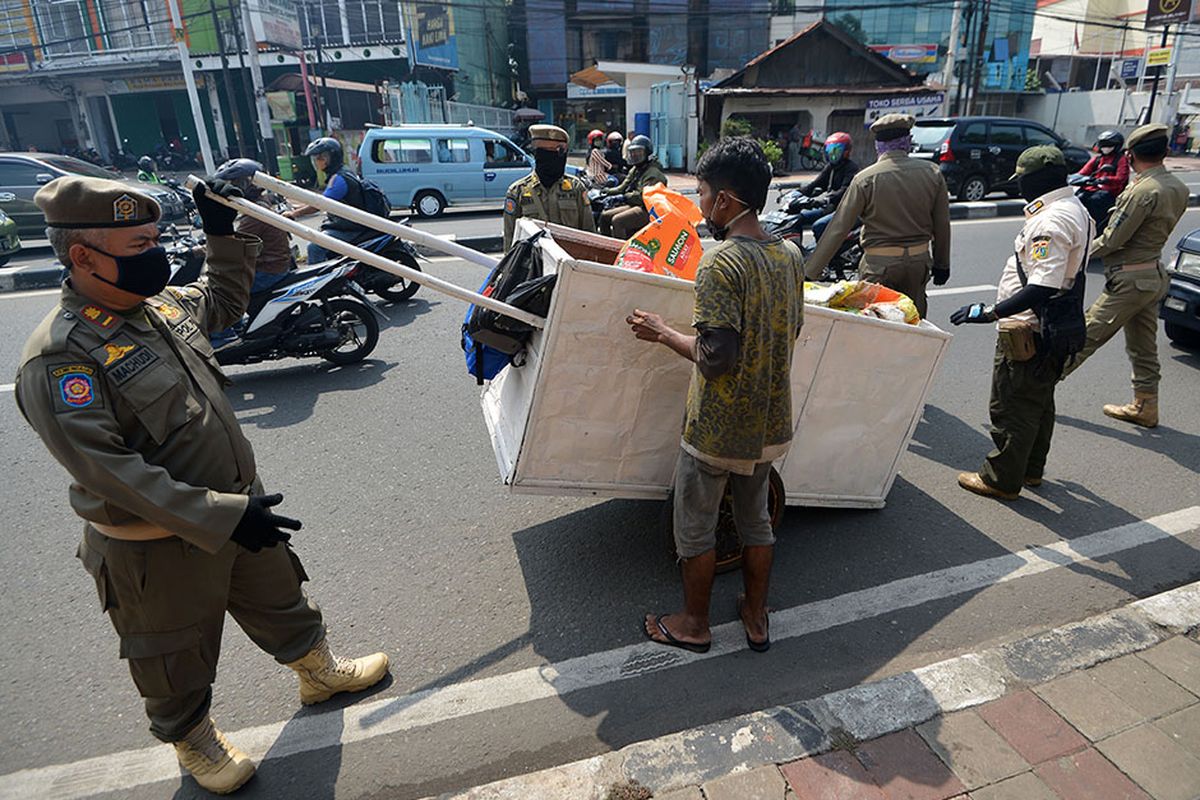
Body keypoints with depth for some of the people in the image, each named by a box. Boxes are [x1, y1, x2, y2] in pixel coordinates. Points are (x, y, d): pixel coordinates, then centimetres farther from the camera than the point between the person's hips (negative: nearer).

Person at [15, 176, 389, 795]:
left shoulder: (160, 303, -1)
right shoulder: (58, 359, -26)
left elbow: (225, 301, 21)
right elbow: (111, 473, -29)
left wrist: (224, 234, 8)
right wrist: (222, 516, -31)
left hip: (236, 509, 7)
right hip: (157, 549, -7)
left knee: (283, 606, 27)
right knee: (177, 663, 19)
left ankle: (319, 673, 52)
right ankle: (192, 739, 47)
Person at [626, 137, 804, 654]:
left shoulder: (720, 263, -23)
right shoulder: (790, 255, 1)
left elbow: (716, 358, -26)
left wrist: (662, 333, -12)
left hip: (717, 427, -7)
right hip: (768, 421, 7)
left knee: (695, 526, 13)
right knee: (755, 519, 22)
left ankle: (694, 624, 30)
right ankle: (756, 618, 37)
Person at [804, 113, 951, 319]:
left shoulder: (866, 179, -12)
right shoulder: (932, 173, -1)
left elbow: (838, 229, -13)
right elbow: (942, 225, 5)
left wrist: (810, 272, -10)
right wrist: (942, 264, 19)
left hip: (879, 264, -4)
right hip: (919, 262, 4)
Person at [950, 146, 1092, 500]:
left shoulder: (1051, 221, -23)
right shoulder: (1075, 209, 11)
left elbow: (1042, 288, -31)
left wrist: (990, 312, -31)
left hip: (1027, 331, -11)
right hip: (1052, 329, 11)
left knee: (1012, 407, 0)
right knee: (1038, 402, 21)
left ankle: (1001, 480, 12)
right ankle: (1032, 469, 37)